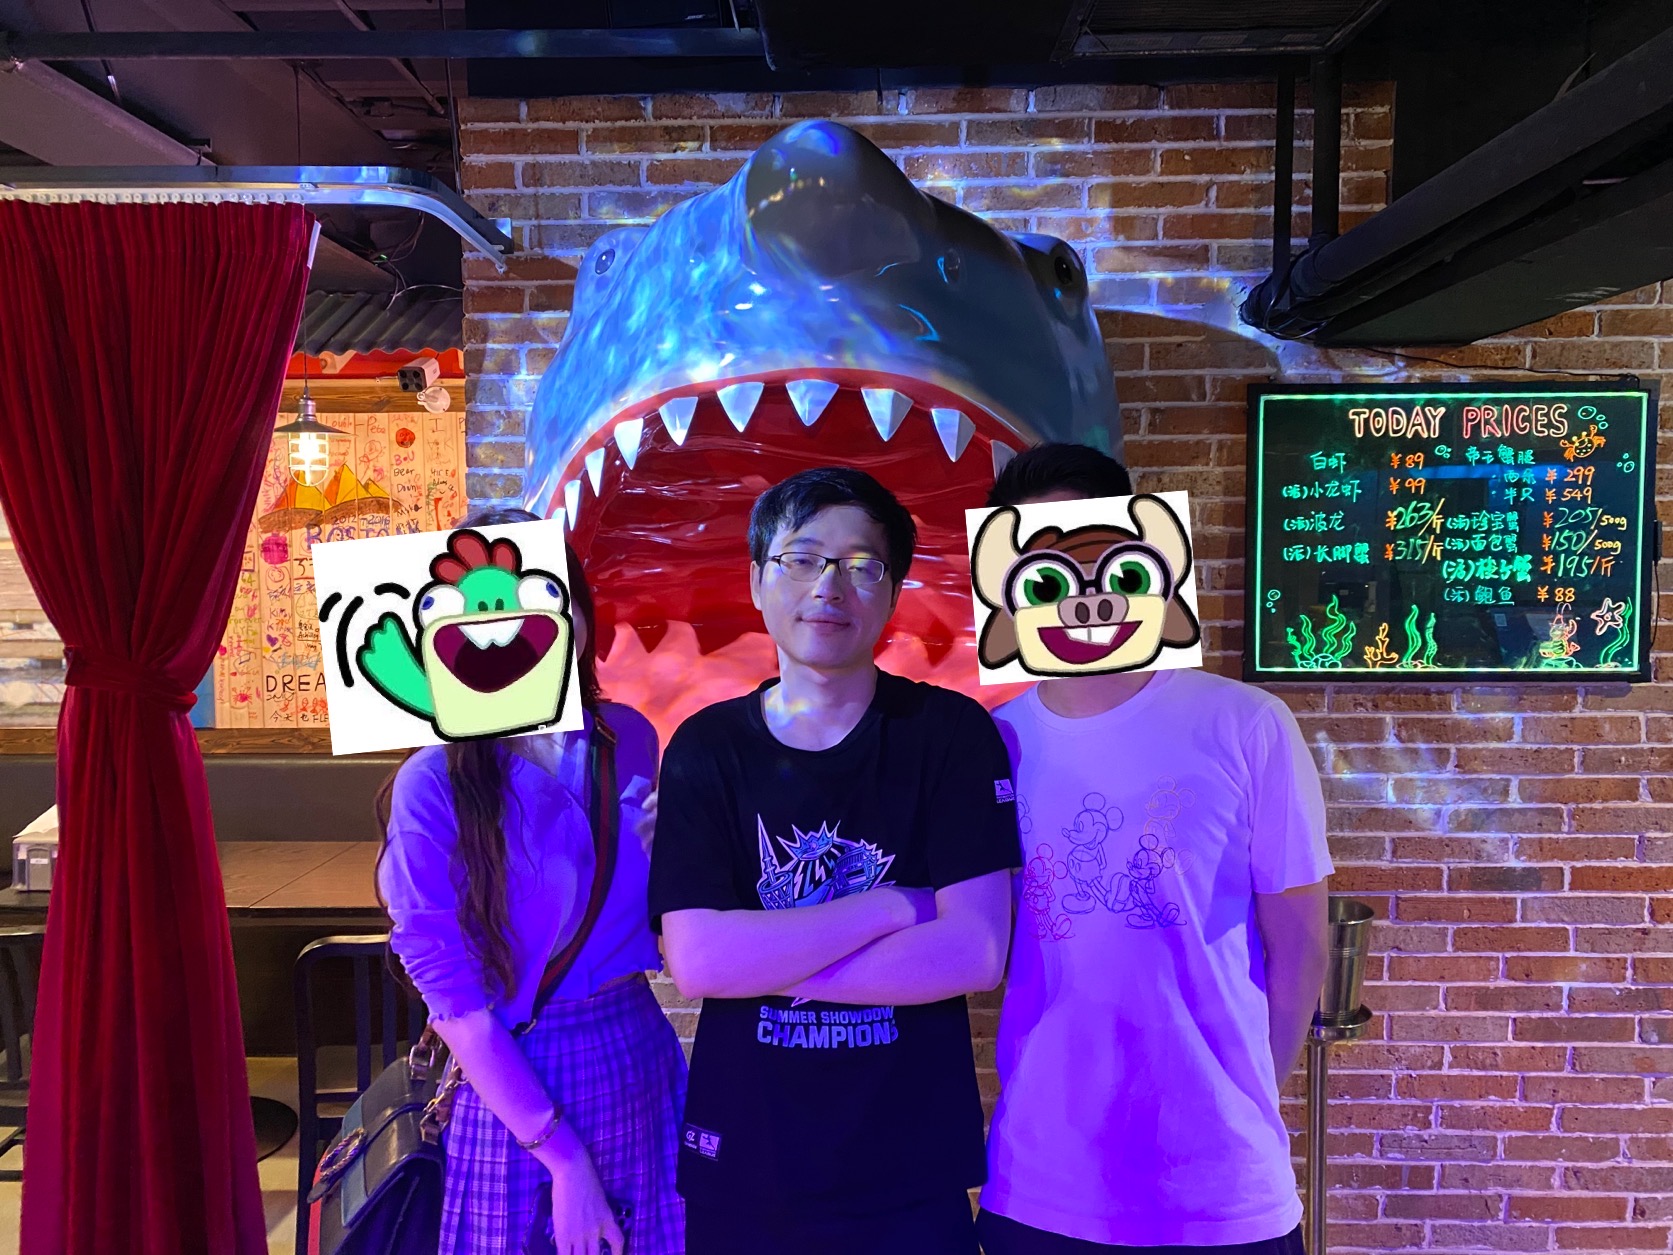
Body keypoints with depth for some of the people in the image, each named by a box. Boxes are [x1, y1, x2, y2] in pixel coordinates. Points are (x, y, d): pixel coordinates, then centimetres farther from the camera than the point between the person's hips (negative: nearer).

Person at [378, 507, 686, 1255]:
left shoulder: (629, 740, -3)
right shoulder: (434, 785, -15)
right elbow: (453, 998, -13)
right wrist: (564, 1157, -12)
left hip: (642, 1063, 4)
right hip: (515, 1086, -4)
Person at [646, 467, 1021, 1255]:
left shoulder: (950, 732, -7)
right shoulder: (705, 748, -3)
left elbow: (974, 952, -14)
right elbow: (697, 962, -13)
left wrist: (766, 960, -15)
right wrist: (892, 904, -15)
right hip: (739, 1167, 2)